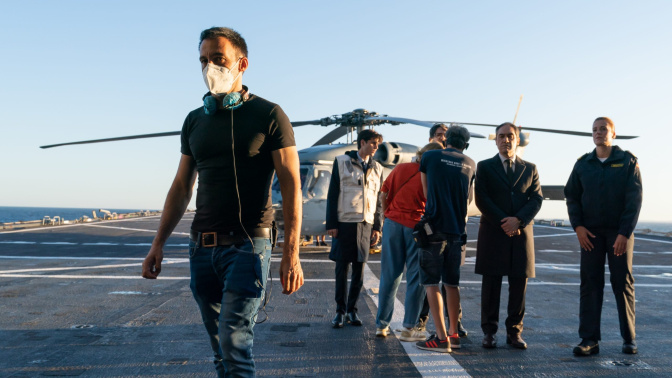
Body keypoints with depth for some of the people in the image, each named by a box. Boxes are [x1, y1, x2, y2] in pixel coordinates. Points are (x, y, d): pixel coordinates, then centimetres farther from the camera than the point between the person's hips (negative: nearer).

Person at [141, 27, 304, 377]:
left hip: (247, 244, -5)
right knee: (219, 345, 12)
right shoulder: (195, 121, 13)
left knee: (234, 341, -12)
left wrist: (291, 254, -15)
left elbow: (290, 185, -8)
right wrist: (158, 243, 11)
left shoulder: (268, 115, -3)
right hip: (201, 246, 6)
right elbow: (181, 187, 17)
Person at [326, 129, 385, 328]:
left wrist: (377, 227, 6)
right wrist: (331, 224, -7)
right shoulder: (342, 162, 2)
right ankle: (340, 310, 12)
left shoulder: (377, 168, 13)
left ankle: (352, 309, 17)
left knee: (359, 270, 6)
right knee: (342, 269, 2)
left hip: (366, 224, 3)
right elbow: (332, 195, 0)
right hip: (344, 223, -3)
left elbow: (379, 200, 14)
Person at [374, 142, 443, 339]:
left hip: (393, 223, 4)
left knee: (389, 276, 11)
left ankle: (382, 325, 17)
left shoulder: (400, 168, 1)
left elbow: (384, 195, 5)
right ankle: (408, 328, 7)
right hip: (416, 227, -3)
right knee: (415, 278, 7)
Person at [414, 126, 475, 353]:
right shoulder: (470, 165, 10)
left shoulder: (429, 157, 1)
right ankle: (453, 334, 20)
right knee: (451, 283, 14)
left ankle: (441, 338, -7)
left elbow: (426, 192, 10)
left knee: (432, 283, -2)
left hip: (435, 227, -4)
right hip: (458, 230, 4)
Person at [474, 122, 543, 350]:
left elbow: (537, 199, 4)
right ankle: (489, 332, 8)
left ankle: (514, 332, 12)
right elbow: (481, 199, -3)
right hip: (493, 234, -2)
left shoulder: (530, 169, 15)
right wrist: (502, 223, -12)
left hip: (522, 233, 2)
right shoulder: (484, 167, 8)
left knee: (519, 286, 3)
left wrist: (519, 220, -12)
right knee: (491, 285, 1)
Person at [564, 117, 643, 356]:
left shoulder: (628, 161, -1)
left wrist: (624, 233, -14)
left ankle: (629, 338, 16)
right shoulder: (583, 164, 7)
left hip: (620, 232, -2)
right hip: (590, 233, 2)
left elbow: (634, 199, -7)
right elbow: (572, 196, 8)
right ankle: (589, 340, 1)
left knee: (623, 283, 4)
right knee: (590, 284, 0)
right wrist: (578, 226, -5)